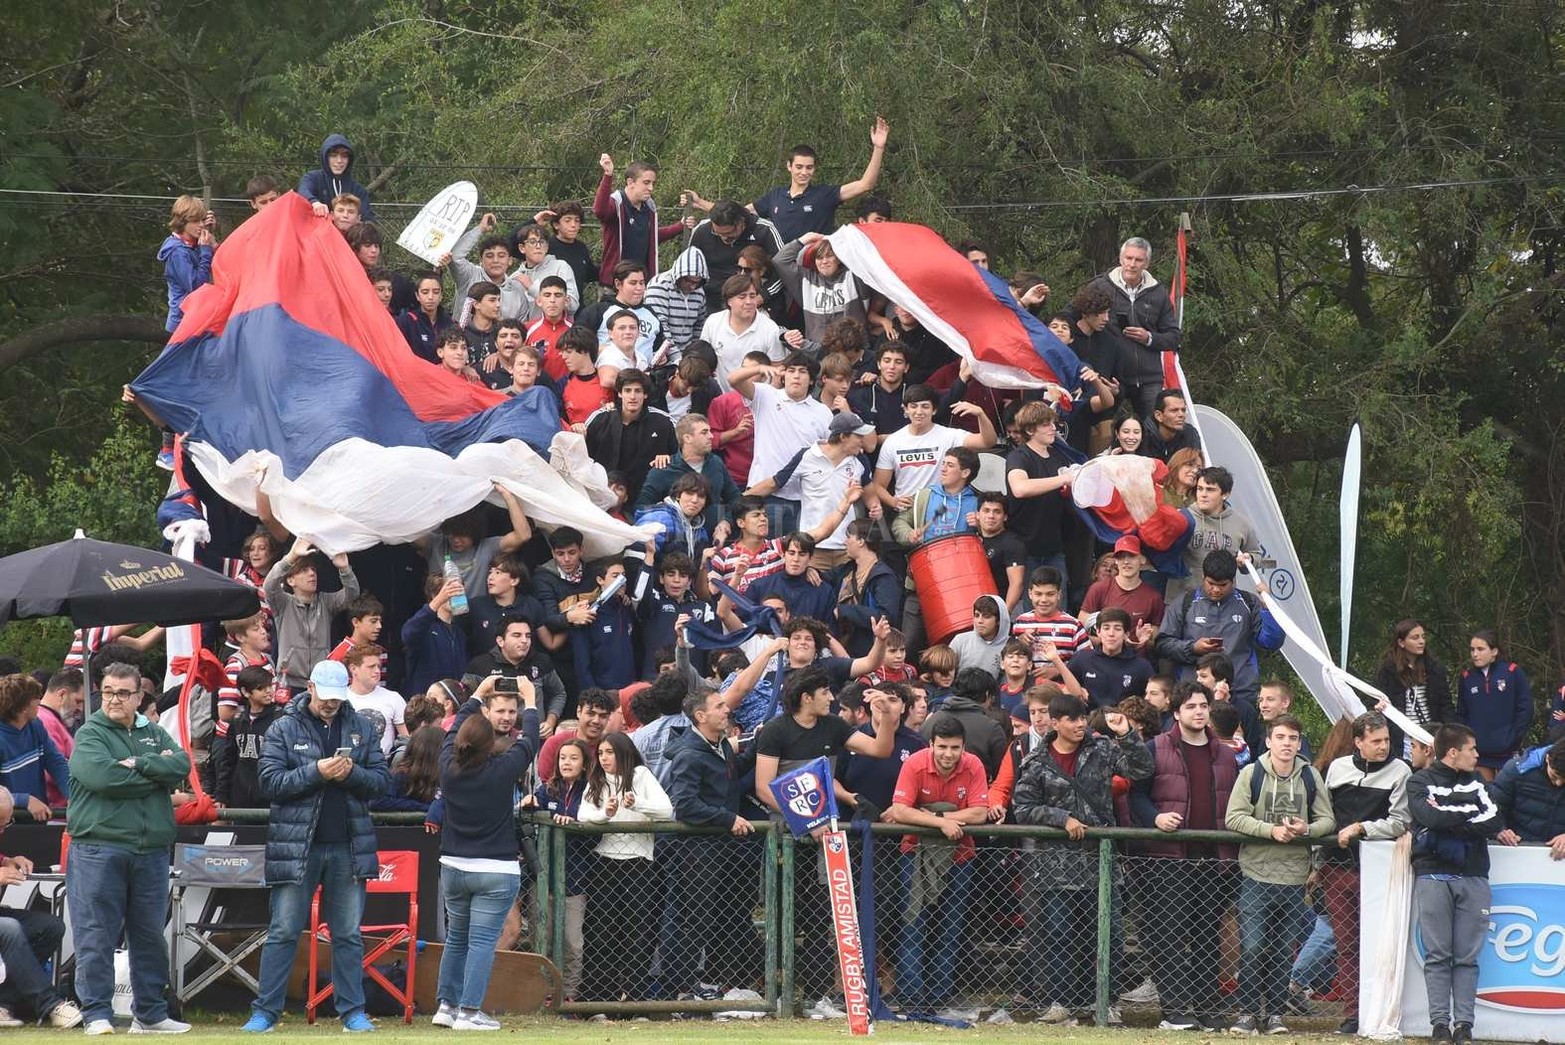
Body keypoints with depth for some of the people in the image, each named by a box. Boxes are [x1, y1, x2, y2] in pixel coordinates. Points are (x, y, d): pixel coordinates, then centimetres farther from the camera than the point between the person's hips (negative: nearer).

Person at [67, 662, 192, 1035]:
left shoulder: (155, 734, 15)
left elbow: (182, 765, -2)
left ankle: (150, 1014, 19)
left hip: (151, 850, 5)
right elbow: (99, 775, -18)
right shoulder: (89, 735, 1)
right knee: (96, 937, -5)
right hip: (98, 848, -5)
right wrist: (155, 773, -8)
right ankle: (97, 1015, -3)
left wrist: (138, 764, -13)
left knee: (150, 936, 10)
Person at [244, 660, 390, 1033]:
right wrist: (316, 771, -18)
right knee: (283, 932, 1)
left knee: (348, 934, 8)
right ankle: (265, 1012, 5)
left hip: (348, 848, 2)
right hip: (297, 845, -2)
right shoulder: (284, 729, -1)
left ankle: (353, 1012, 14)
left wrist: (352, 773, -14)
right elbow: (271, 783, -9)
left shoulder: (359, 728, 7)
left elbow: (382, 779, 6)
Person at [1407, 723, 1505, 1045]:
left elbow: (1496, 822, 0)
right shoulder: (1419, 783, 5)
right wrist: (1469, 818, -5)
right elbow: (1430, 818, -14)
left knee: (1468, 958, 0)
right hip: (1433, 876, -3)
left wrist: (1447, 819, -7)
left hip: (1473, 877, 3)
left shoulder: (1476, 783, 16)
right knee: (1437, 956, -4)